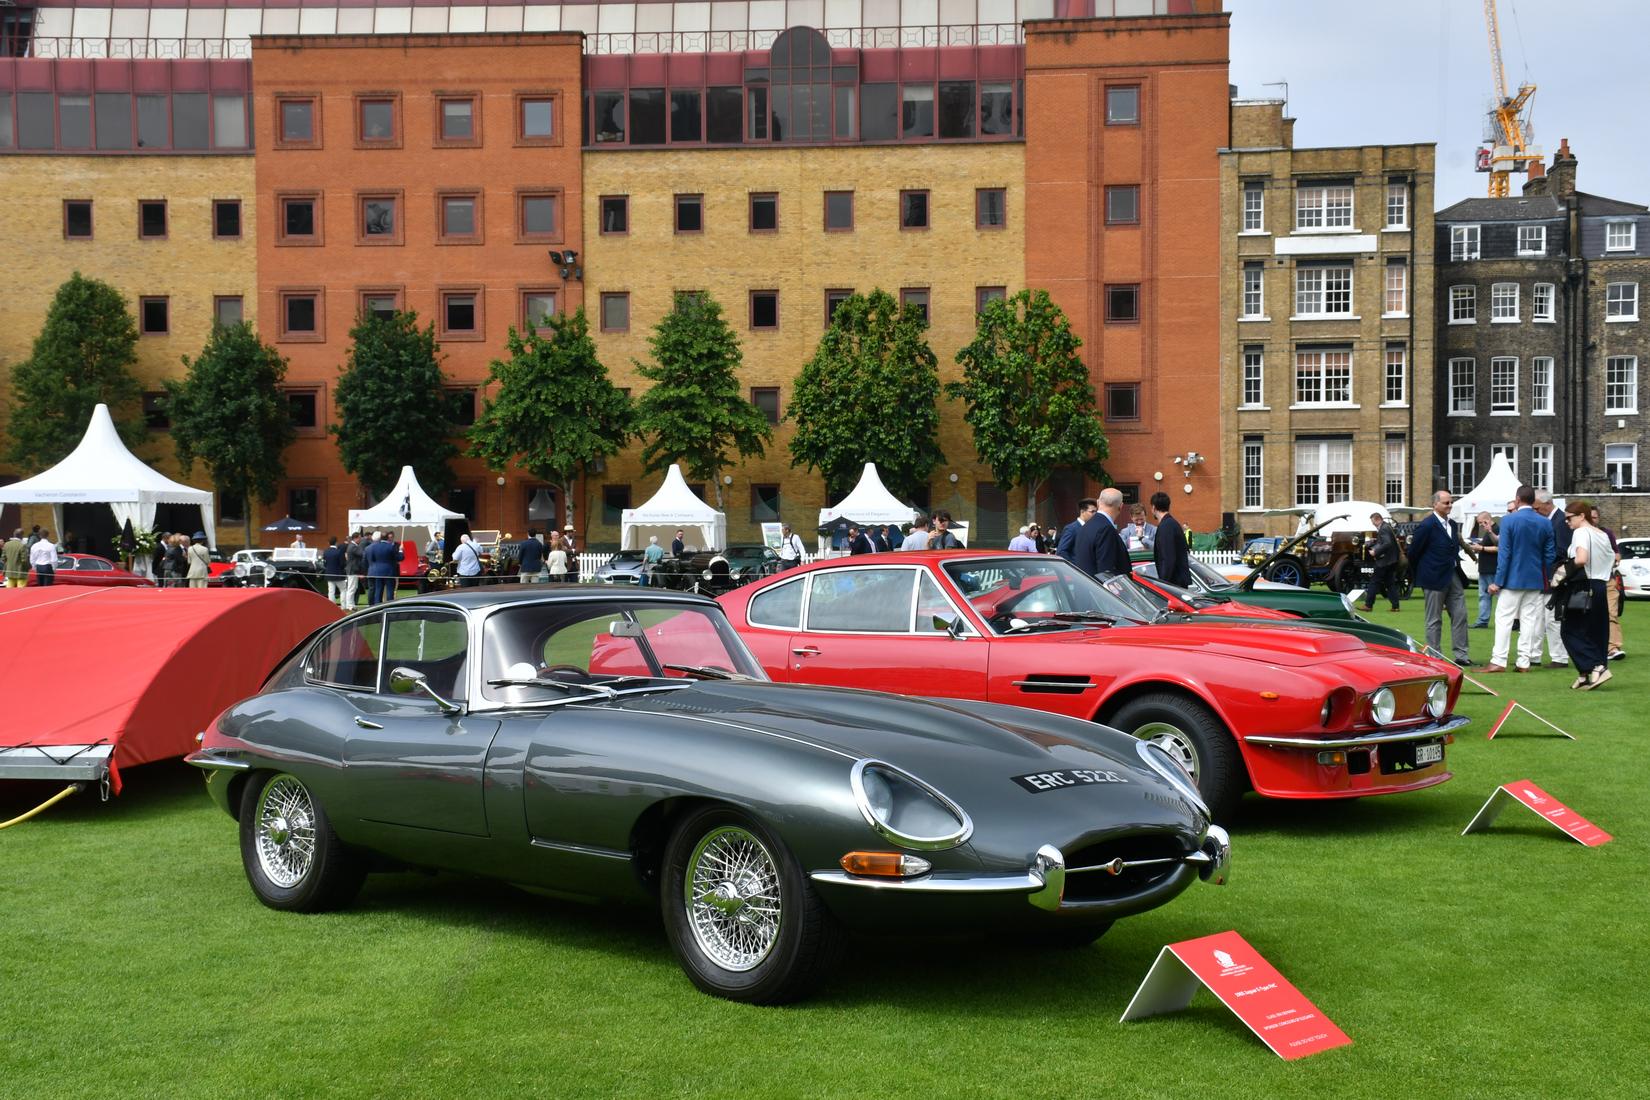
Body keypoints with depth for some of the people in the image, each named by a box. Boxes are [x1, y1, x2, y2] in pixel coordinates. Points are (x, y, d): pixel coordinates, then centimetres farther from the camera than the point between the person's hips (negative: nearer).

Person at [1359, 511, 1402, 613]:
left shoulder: (1383, 529, -17)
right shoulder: (1387, 526, 13)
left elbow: (1387, 544, -27)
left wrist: (1375, 552, -22)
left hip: (1384, 561, -10)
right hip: (1391, 560, 10)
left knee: (1374, 582, -3)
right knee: (1390, 583, 11)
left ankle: (1368, 605, -1)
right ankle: (1395, 605, 9)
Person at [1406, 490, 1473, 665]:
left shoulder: (1453, 525, 11)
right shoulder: (1426, 526, -13)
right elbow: (1413, 552, -8)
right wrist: (1421, 575, 2)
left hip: (1454, 576, 7)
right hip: (1435, 578, -7)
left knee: (1460, 615, 4)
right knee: (1434, 620, 2)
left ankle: (1460, 654, 10)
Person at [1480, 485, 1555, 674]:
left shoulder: (1509, 521, -11)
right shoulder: (1545, 524, 3)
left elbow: (1504, 553, -12)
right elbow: (1549, 556, 6)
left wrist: (1498, 581, -9)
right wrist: (1545, 579, 16)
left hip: (1513, 579, -4)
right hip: (1535, 580, 4)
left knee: (1504, 618, -1)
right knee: (1529, 620, 7)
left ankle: (1498, 661, -6)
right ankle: (1524, 662, 7)